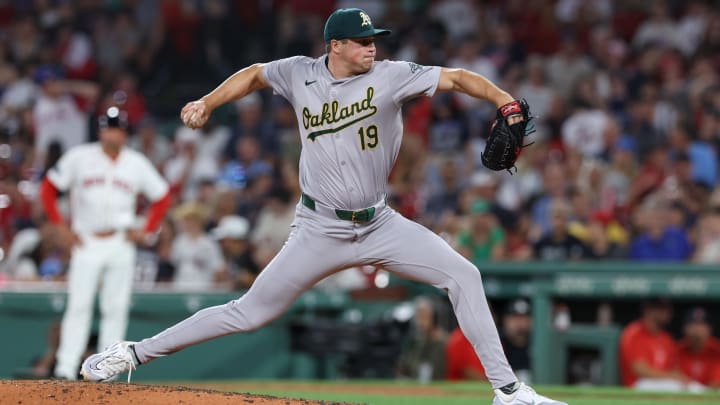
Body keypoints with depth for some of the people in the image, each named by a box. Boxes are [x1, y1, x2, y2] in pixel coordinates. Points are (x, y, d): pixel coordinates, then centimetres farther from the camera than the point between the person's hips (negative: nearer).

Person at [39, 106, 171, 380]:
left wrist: (147, 232, 7)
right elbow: (48, 189, 4)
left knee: (116, 308, 1)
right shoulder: (80, 157, 0)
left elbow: (162, 197, 17)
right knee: (79, 306, -10)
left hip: (121, 244, 2)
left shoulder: (137, 163, 7)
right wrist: (60, 226, -2)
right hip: (86, 242, -2)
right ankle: (66, 369, -12)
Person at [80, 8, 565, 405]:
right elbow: (255, 74, 15)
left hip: (380, 225, 1)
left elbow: (457, 78, -16)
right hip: (320, 232, -1)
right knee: (250, 313, -1)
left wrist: (504, 101, -31)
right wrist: (207, 103, 4)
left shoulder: (390, 76, -9)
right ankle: (136, 353, 11)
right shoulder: (300, 74, -4)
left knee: (463, 275, -12)